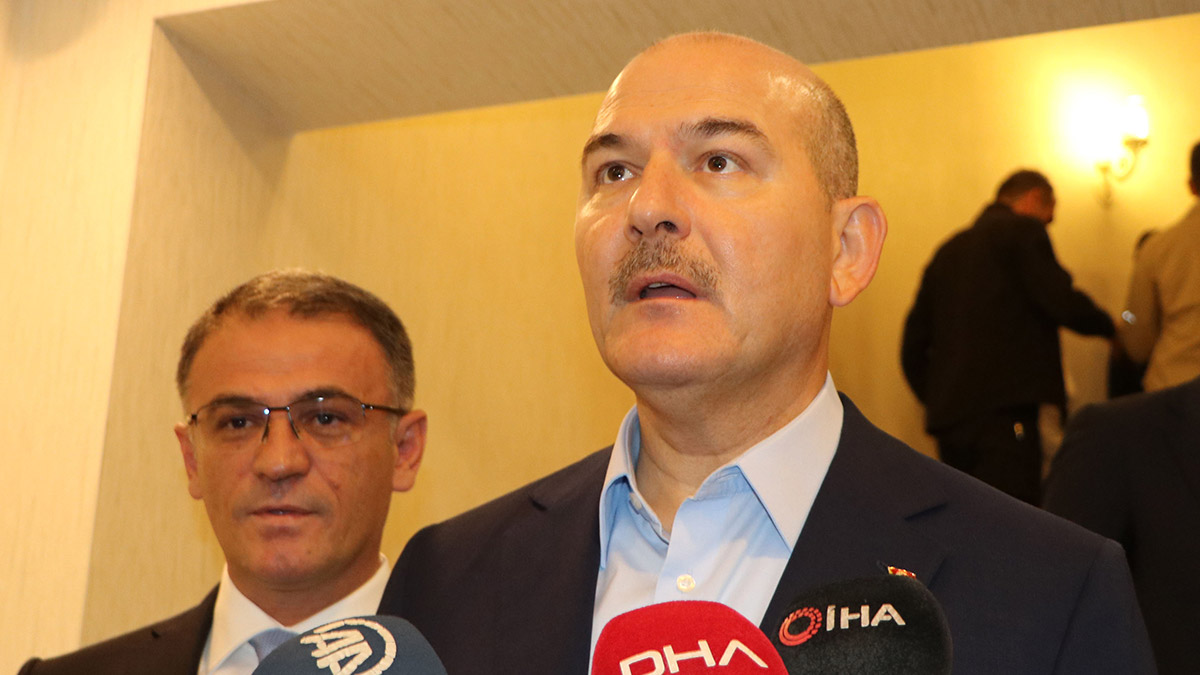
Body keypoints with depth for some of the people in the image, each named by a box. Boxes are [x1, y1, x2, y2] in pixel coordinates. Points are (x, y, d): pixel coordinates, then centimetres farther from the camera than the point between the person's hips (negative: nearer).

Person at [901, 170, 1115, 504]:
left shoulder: (948, 249, 22)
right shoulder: (1023, 230, 3)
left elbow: (913, 345, 20)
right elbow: (1061, 301, -11)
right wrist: (1110, 325, 8)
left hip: (948, 417, 7)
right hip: (1004, 412, -7)